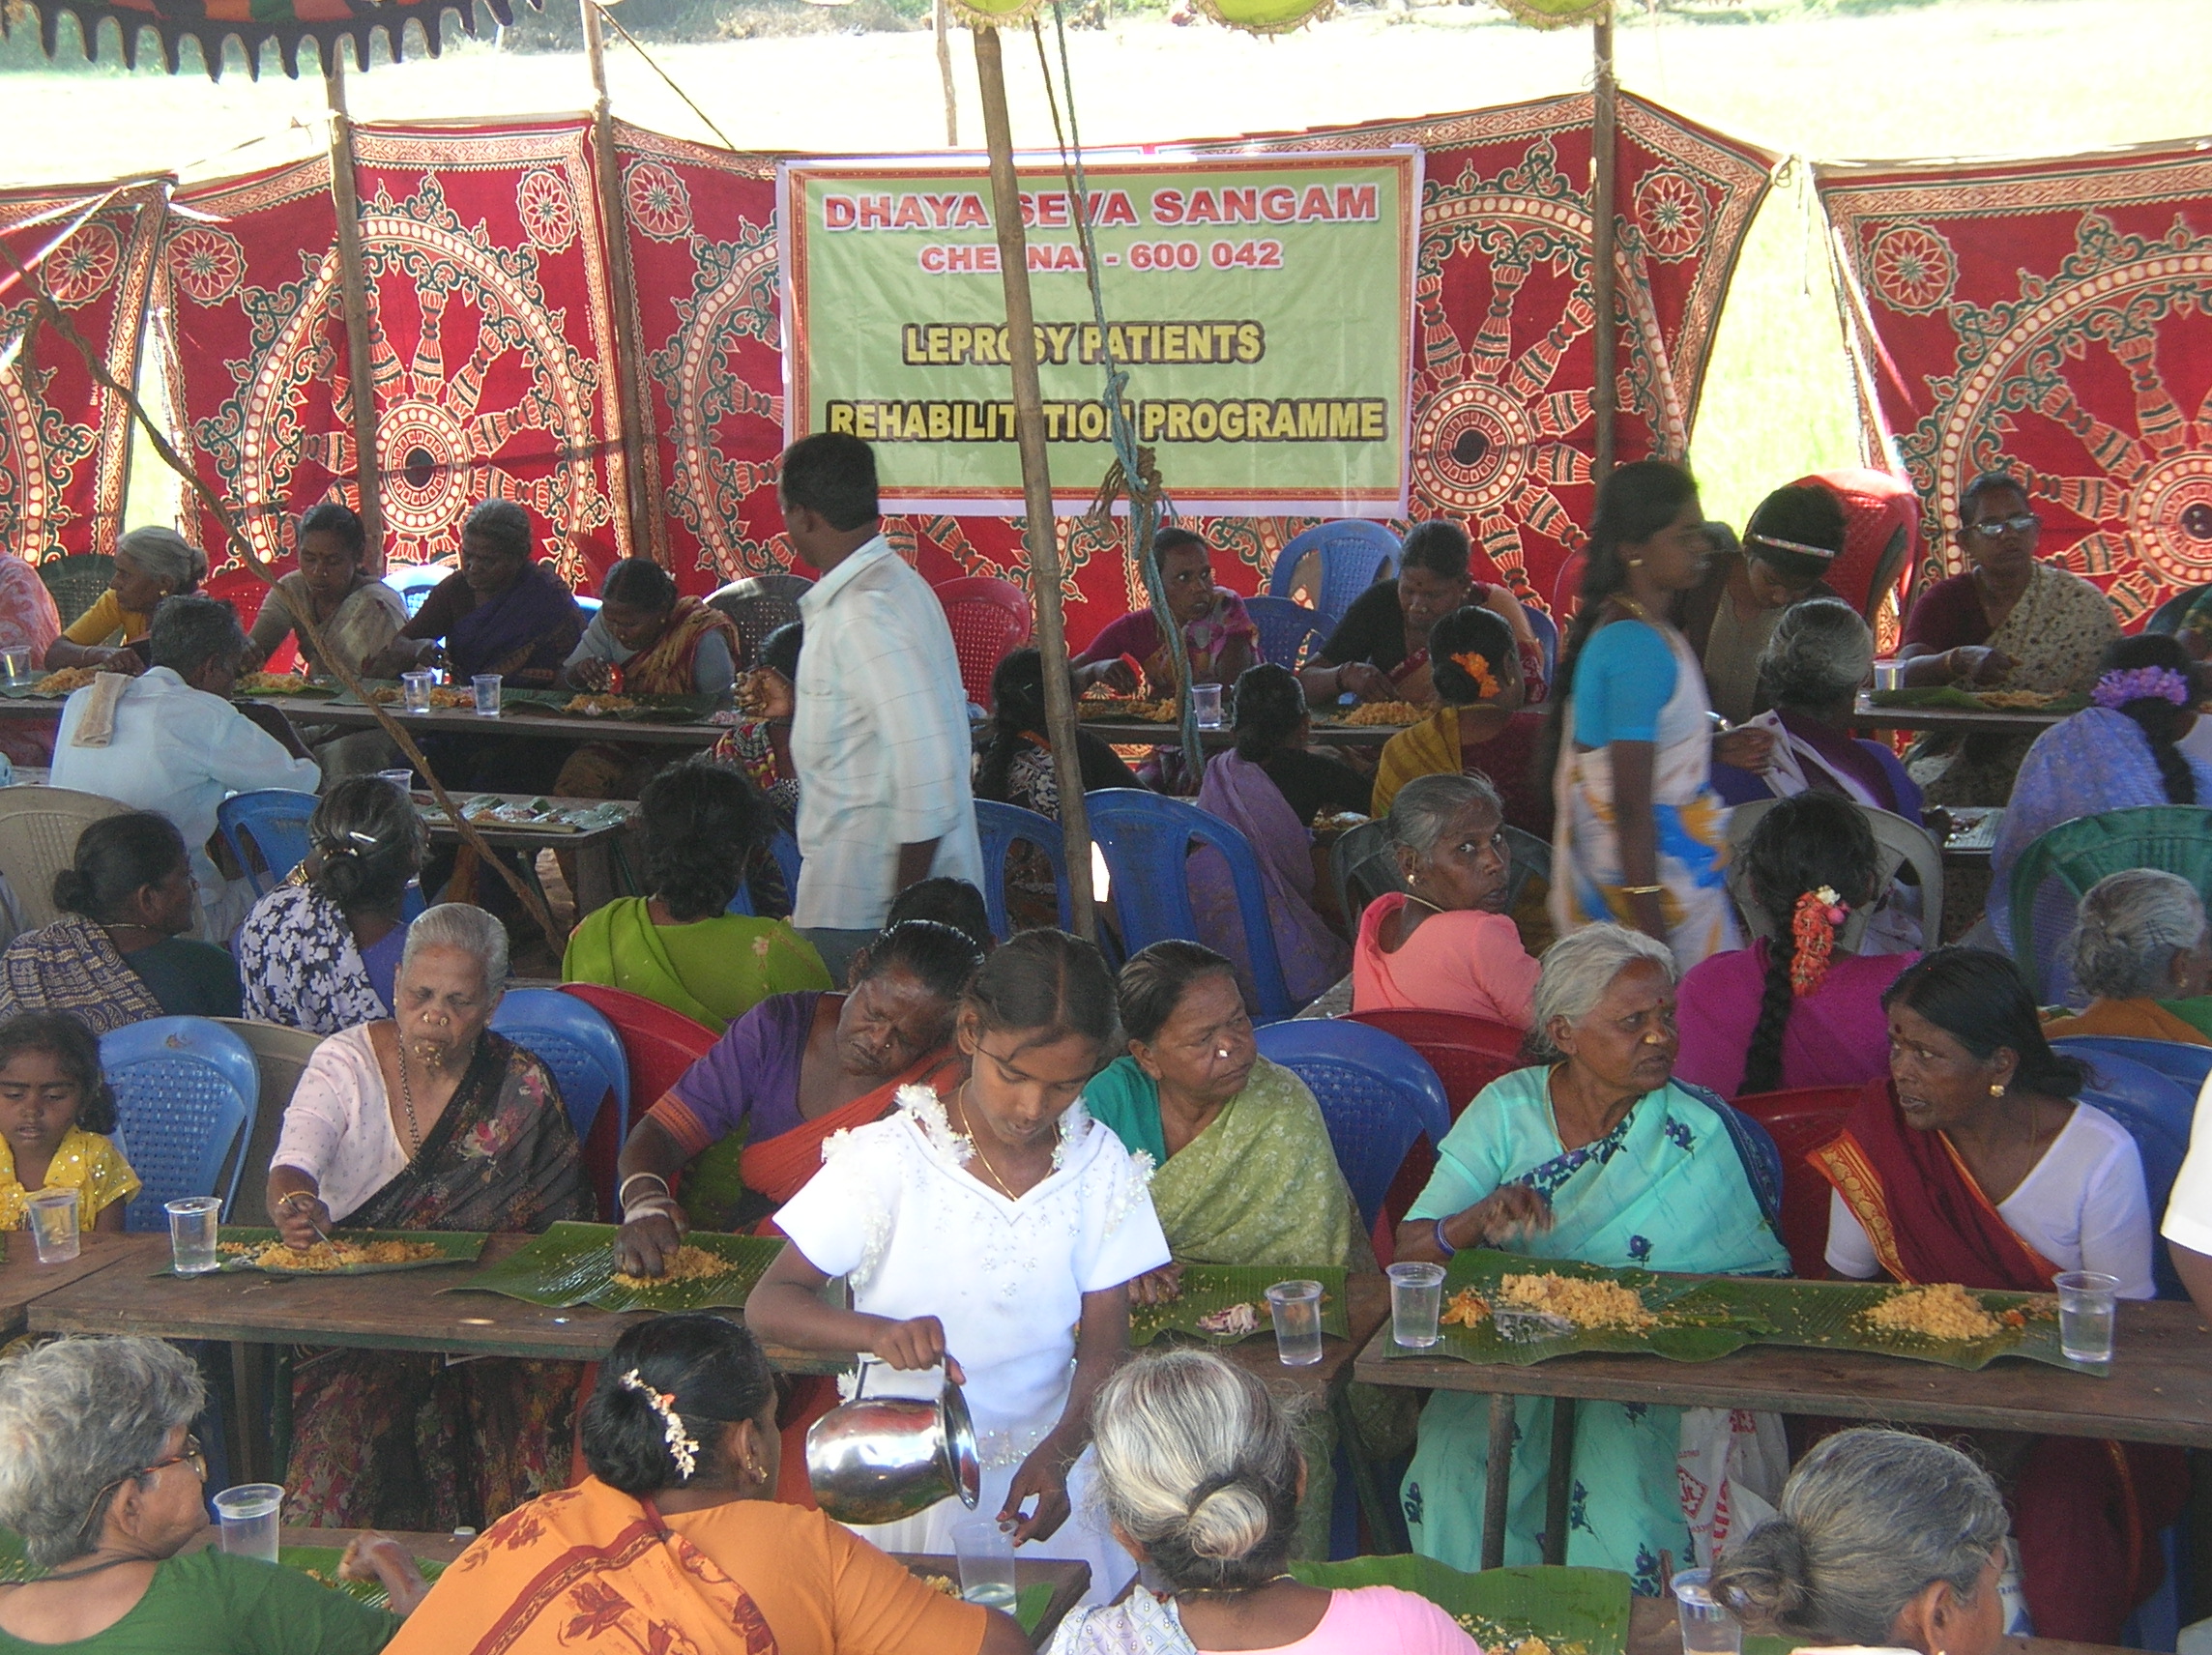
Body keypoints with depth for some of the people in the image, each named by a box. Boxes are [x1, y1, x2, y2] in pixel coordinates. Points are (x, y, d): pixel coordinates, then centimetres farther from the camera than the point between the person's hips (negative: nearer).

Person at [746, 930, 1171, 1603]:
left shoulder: (1099, 1165, 2)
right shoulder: (888, 1160, -7)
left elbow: (1103, 1346, 1)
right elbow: (767, 1305, -8)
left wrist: (1057, 1454, -19)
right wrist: (880, 1332, -28)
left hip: (1051, 1474, 2)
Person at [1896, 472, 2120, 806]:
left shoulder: (2082, 603, 3)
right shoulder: (1942, 602, 6)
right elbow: (1906, 673, -12)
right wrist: (1960, 660, -33)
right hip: (1951, 753, 1)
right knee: (1924, 789, -27)